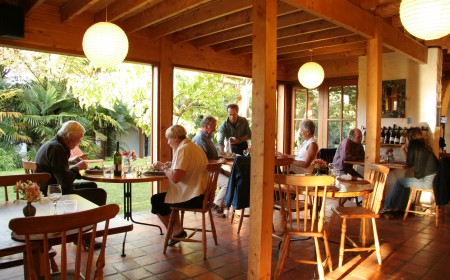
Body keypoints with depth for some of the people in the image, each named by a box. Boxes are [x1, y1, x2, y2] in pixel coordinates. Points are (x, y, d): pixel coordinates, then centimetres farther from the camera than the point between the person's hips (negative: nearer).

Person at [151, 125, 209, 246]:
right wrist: (171, 166, 11)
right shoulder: (194, 146, 11)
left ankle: (176, 231, 17)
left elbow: (175, 178, -25)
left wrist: (163, 167, -7)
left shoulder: (183, 149, -18)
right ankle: (178, 230, 28)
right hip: (201, 194, 10)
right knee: (168, 197, 30)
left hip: (192, 198, -10)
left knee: (156, 200, 8)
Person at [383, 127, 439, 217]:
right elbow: (411, 162, 23)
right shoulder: (423, 145, 17)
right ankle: (401, 207, 25)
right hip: (433, 179, 8)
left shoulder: (413, 145, -8)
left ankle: (387, 208, 15)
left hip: (428, 181, -8)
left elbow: (409, 163, -1)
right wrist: (404, 150, 22)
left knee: (400, 182, 5)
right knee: (405, 181, 22)